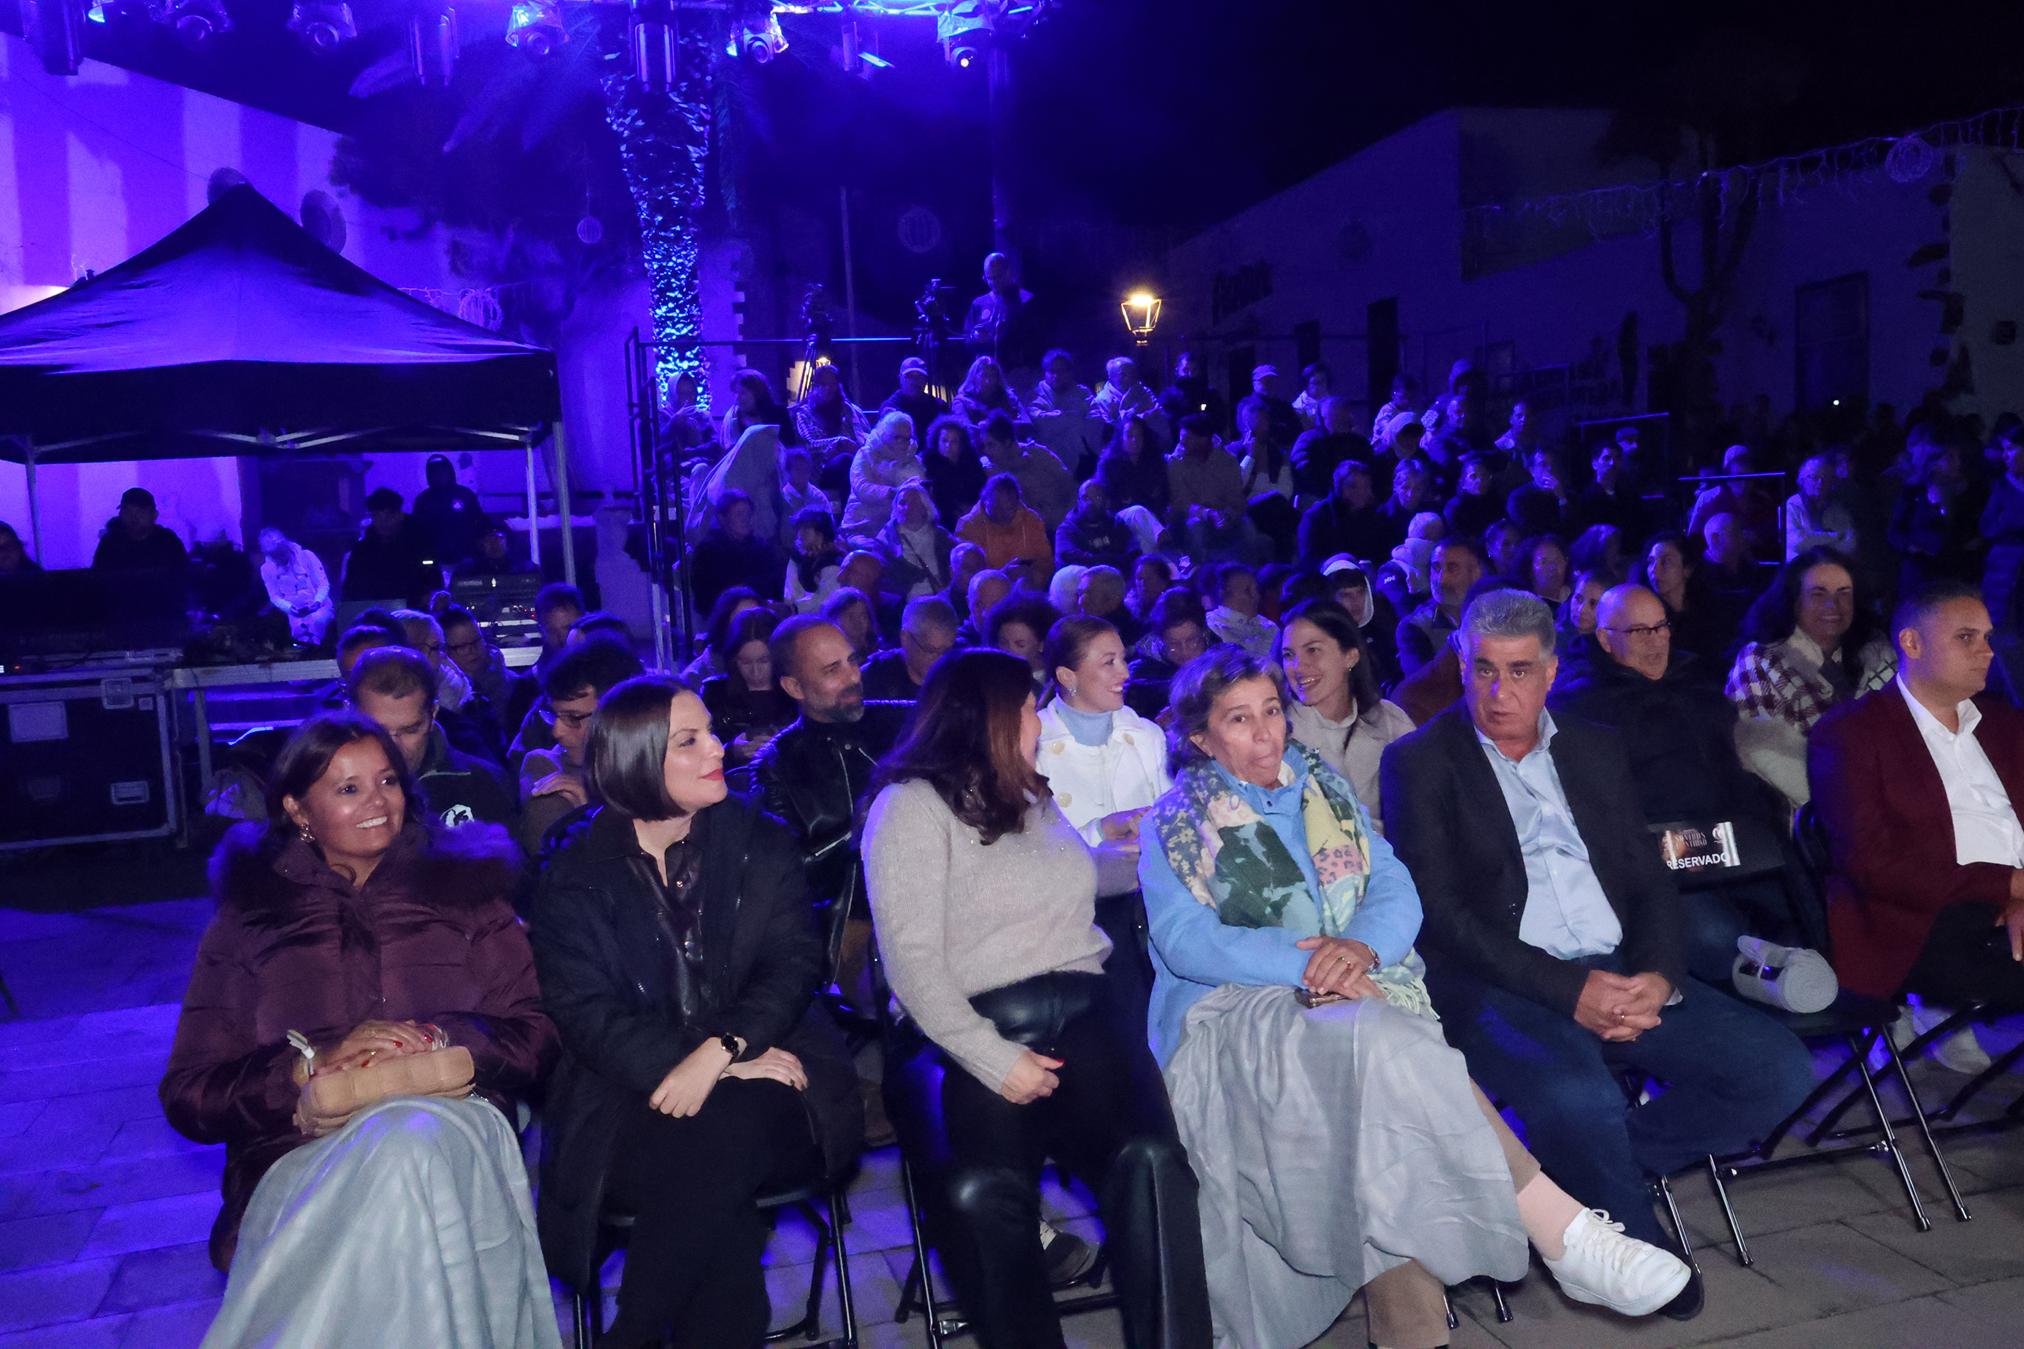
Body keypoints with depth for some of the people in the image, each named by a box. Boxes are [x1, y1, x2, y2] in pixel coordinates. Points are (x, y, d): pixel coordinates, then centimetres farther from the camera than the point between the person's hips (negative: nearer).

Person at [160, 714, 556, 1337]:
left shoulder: (462, 888, 16)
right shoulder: (247, 918, 16)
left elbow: (534, 1035, 9)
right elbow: (188, 1097, 9)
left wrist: (435, 1042, -11)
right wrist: (314, 1064, -9)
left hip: (450, 1127, 1)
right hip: (301, 1150, 0)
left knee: (413, 1149, -37)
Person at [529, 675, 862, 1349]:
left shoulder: (759, 840, 9)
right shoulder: (575, 869, 5)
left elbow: (795, 962, -2)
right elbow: (582, 1006, -5)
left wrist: (718, 1052, -21)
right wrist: (685, 1066, -19)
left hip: (759, 1080, 1)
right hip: (634, 1097, -1)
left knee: (722, 1135, -32)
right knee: (711, 1159, -33)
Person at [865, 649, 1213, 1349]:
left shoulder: (1033, 795, 23)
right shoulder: (911, 806, 2)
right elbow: (912, 959, -8)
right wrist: (993, 1059, -16)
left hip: (1082, 1010, 5)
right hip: (967, 1029, -4)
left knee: (1148, 1157, -27)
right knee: (979, 1190, -34)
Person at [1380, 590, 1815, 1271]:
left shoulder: (1596, 750, 19)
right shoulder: (1420, 761, 2)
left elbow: (1650, 878, 16)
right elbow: (1437, 911, -8)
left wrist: (1660, 977, -6)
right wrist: (1568, 990, -17)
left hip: (1623, 976, 6)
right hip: (1500, 986, -5)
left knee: (1779, 1068, -13)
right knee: (1577, 1097, -34)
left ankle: (1586, 1171, 2)